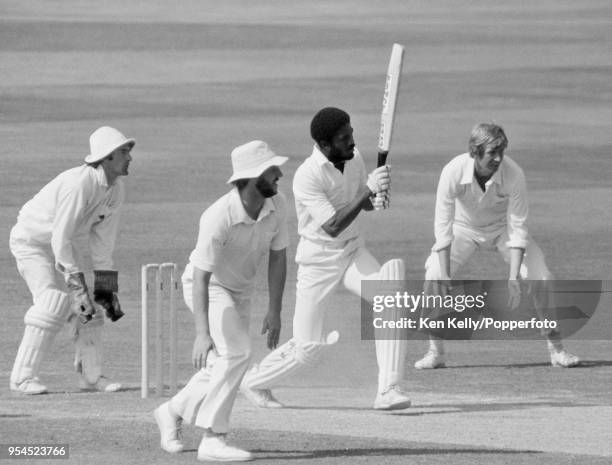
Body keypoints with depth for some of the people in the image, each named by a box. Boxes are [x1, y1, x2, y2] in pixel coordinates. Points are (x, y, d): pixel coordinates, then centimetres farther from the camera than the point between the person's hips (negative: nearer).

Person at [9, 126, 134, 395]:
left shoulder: (116, 190, -6)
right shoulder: (79, 184, -33)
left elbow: (103, 239, 3)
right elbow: (60, 238, -33)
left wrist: (105, 286, 2)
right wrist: (78, 283, -34)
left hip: (61, 242, 8)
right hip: (32, 239, -8)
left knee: (89, 308, 3)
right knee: (53, 304, -21)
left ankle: (90, 375, 14)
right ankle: (23, 378, -15)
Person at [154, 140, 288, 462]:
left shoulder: (276, 206, -15)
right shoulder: (219, 217, -35)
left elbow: (277, 257, -2)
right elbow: (201, 276, -35)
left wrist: (275, 311, -3)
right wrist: (201, 333, -41)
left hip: (240, 290, 7)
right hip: (208, 287, -7)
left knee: (223, 366, 10)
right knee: (236, 352, -22)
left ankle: (173, 411, 33)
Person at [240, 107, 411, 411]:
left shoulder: (353, 158, -3)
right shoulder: (307, 177, -24)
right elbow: (332, 226, -31)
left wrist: (376, 198, -11)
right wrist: (369, 190, -35)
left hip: (353, 251, 5)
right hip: (318, 258, -5)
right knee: (308, 348, 1)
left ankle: (388, 391, -21)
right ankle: (254, 383, 31)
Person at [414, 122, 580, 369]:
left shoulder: (513, 174, -31)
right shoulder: (453, 172, -32)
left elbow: (517, 228, -26)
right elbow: (443, 227, -27)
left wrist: (513, 278, -34)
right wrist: (444, 275, -34)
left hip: (502, 227, 0)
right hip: (464, 228, 0)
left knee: (541, 278, -16)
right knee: (433, 277, -21)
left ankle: (556, 348, -1)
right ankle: (435, 352, -5)